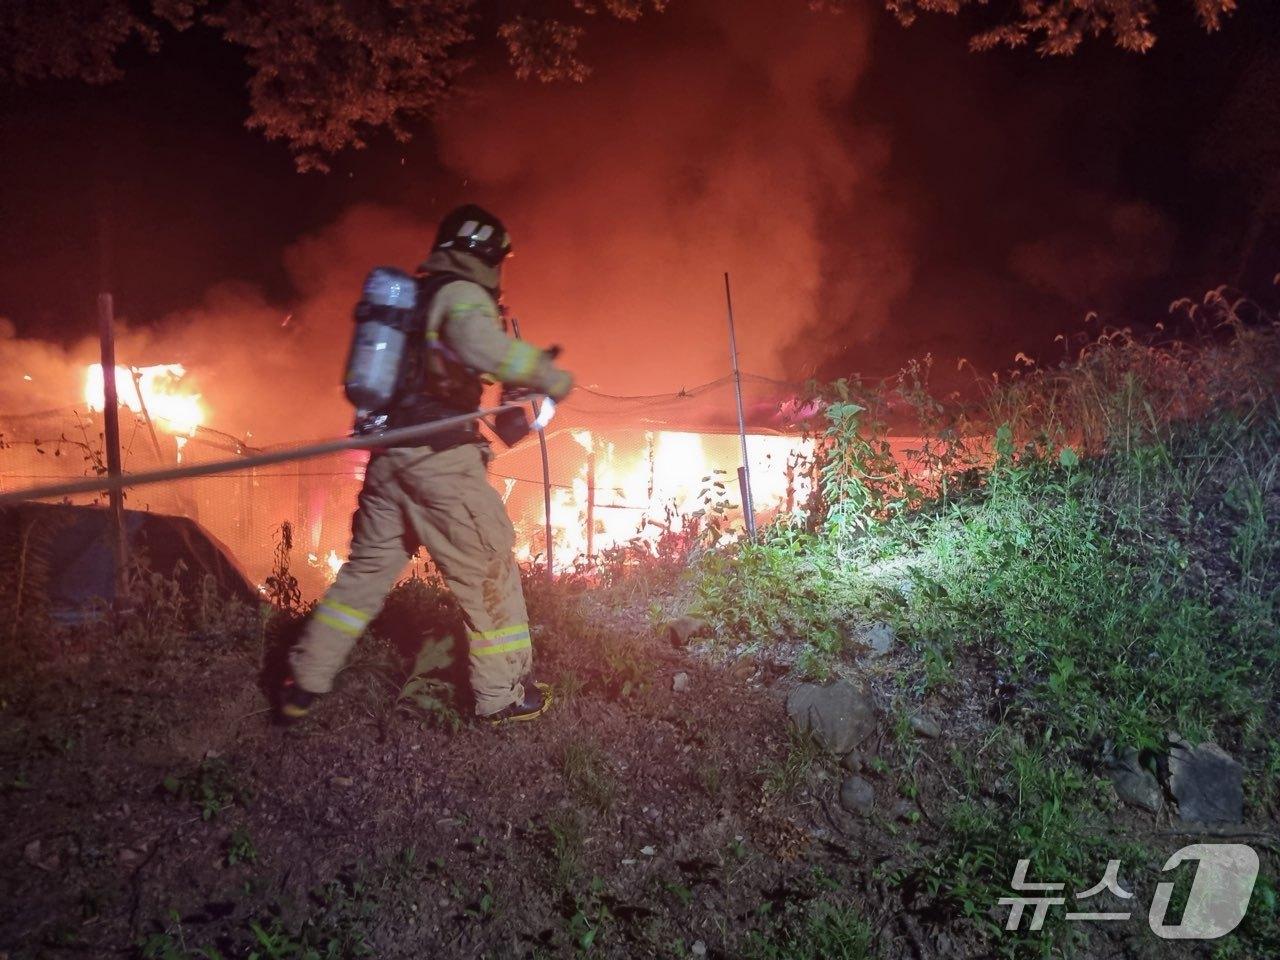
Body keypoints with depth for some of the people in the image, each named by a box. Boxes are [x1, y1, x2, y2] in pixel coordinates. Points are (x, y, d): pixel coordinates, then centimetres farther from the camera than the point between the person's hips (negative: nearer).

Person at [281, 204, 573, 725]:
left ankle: (304, 684, 20)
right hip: (441, 458, -8)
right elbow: (482, 345, -30)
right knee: (490, 573, 4)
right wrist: (547, 375, -20)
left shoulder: (412, 297, 19)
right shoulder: (462, 295, -8)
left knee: (366, 568, 15)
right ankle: (502, 695, 12)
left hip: (390, 454, 8)